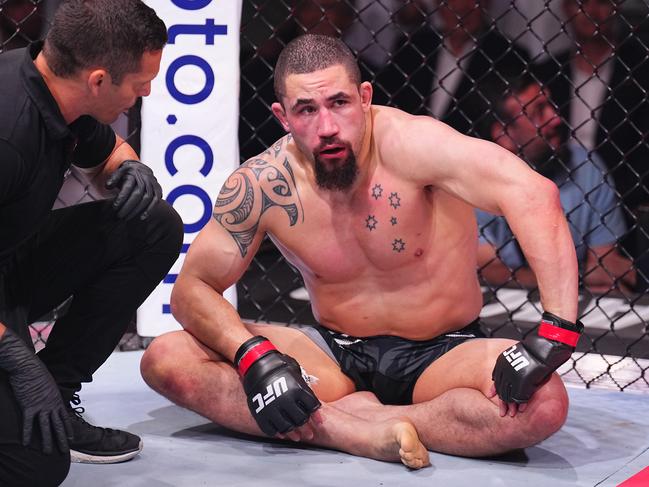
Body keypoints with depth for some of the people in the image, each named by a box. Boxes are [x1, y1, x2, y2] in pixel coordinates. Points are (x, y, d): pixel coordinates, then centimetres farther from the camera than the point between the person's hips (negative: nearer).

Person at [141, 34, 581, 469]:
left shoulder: (408, 144, -22)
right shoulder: (263, 185, -10)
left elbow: (534, 194, -35)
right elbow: (194, 287, -4)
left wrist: (556, 334, -44)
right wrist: (251, 356, -24)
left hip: (443, 353, -2)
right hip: (336, 353, 3)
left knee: (543, 402, -35)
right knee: (166, 361, -19)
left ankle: (333, 418, -21)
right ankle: (369, 432, -25)